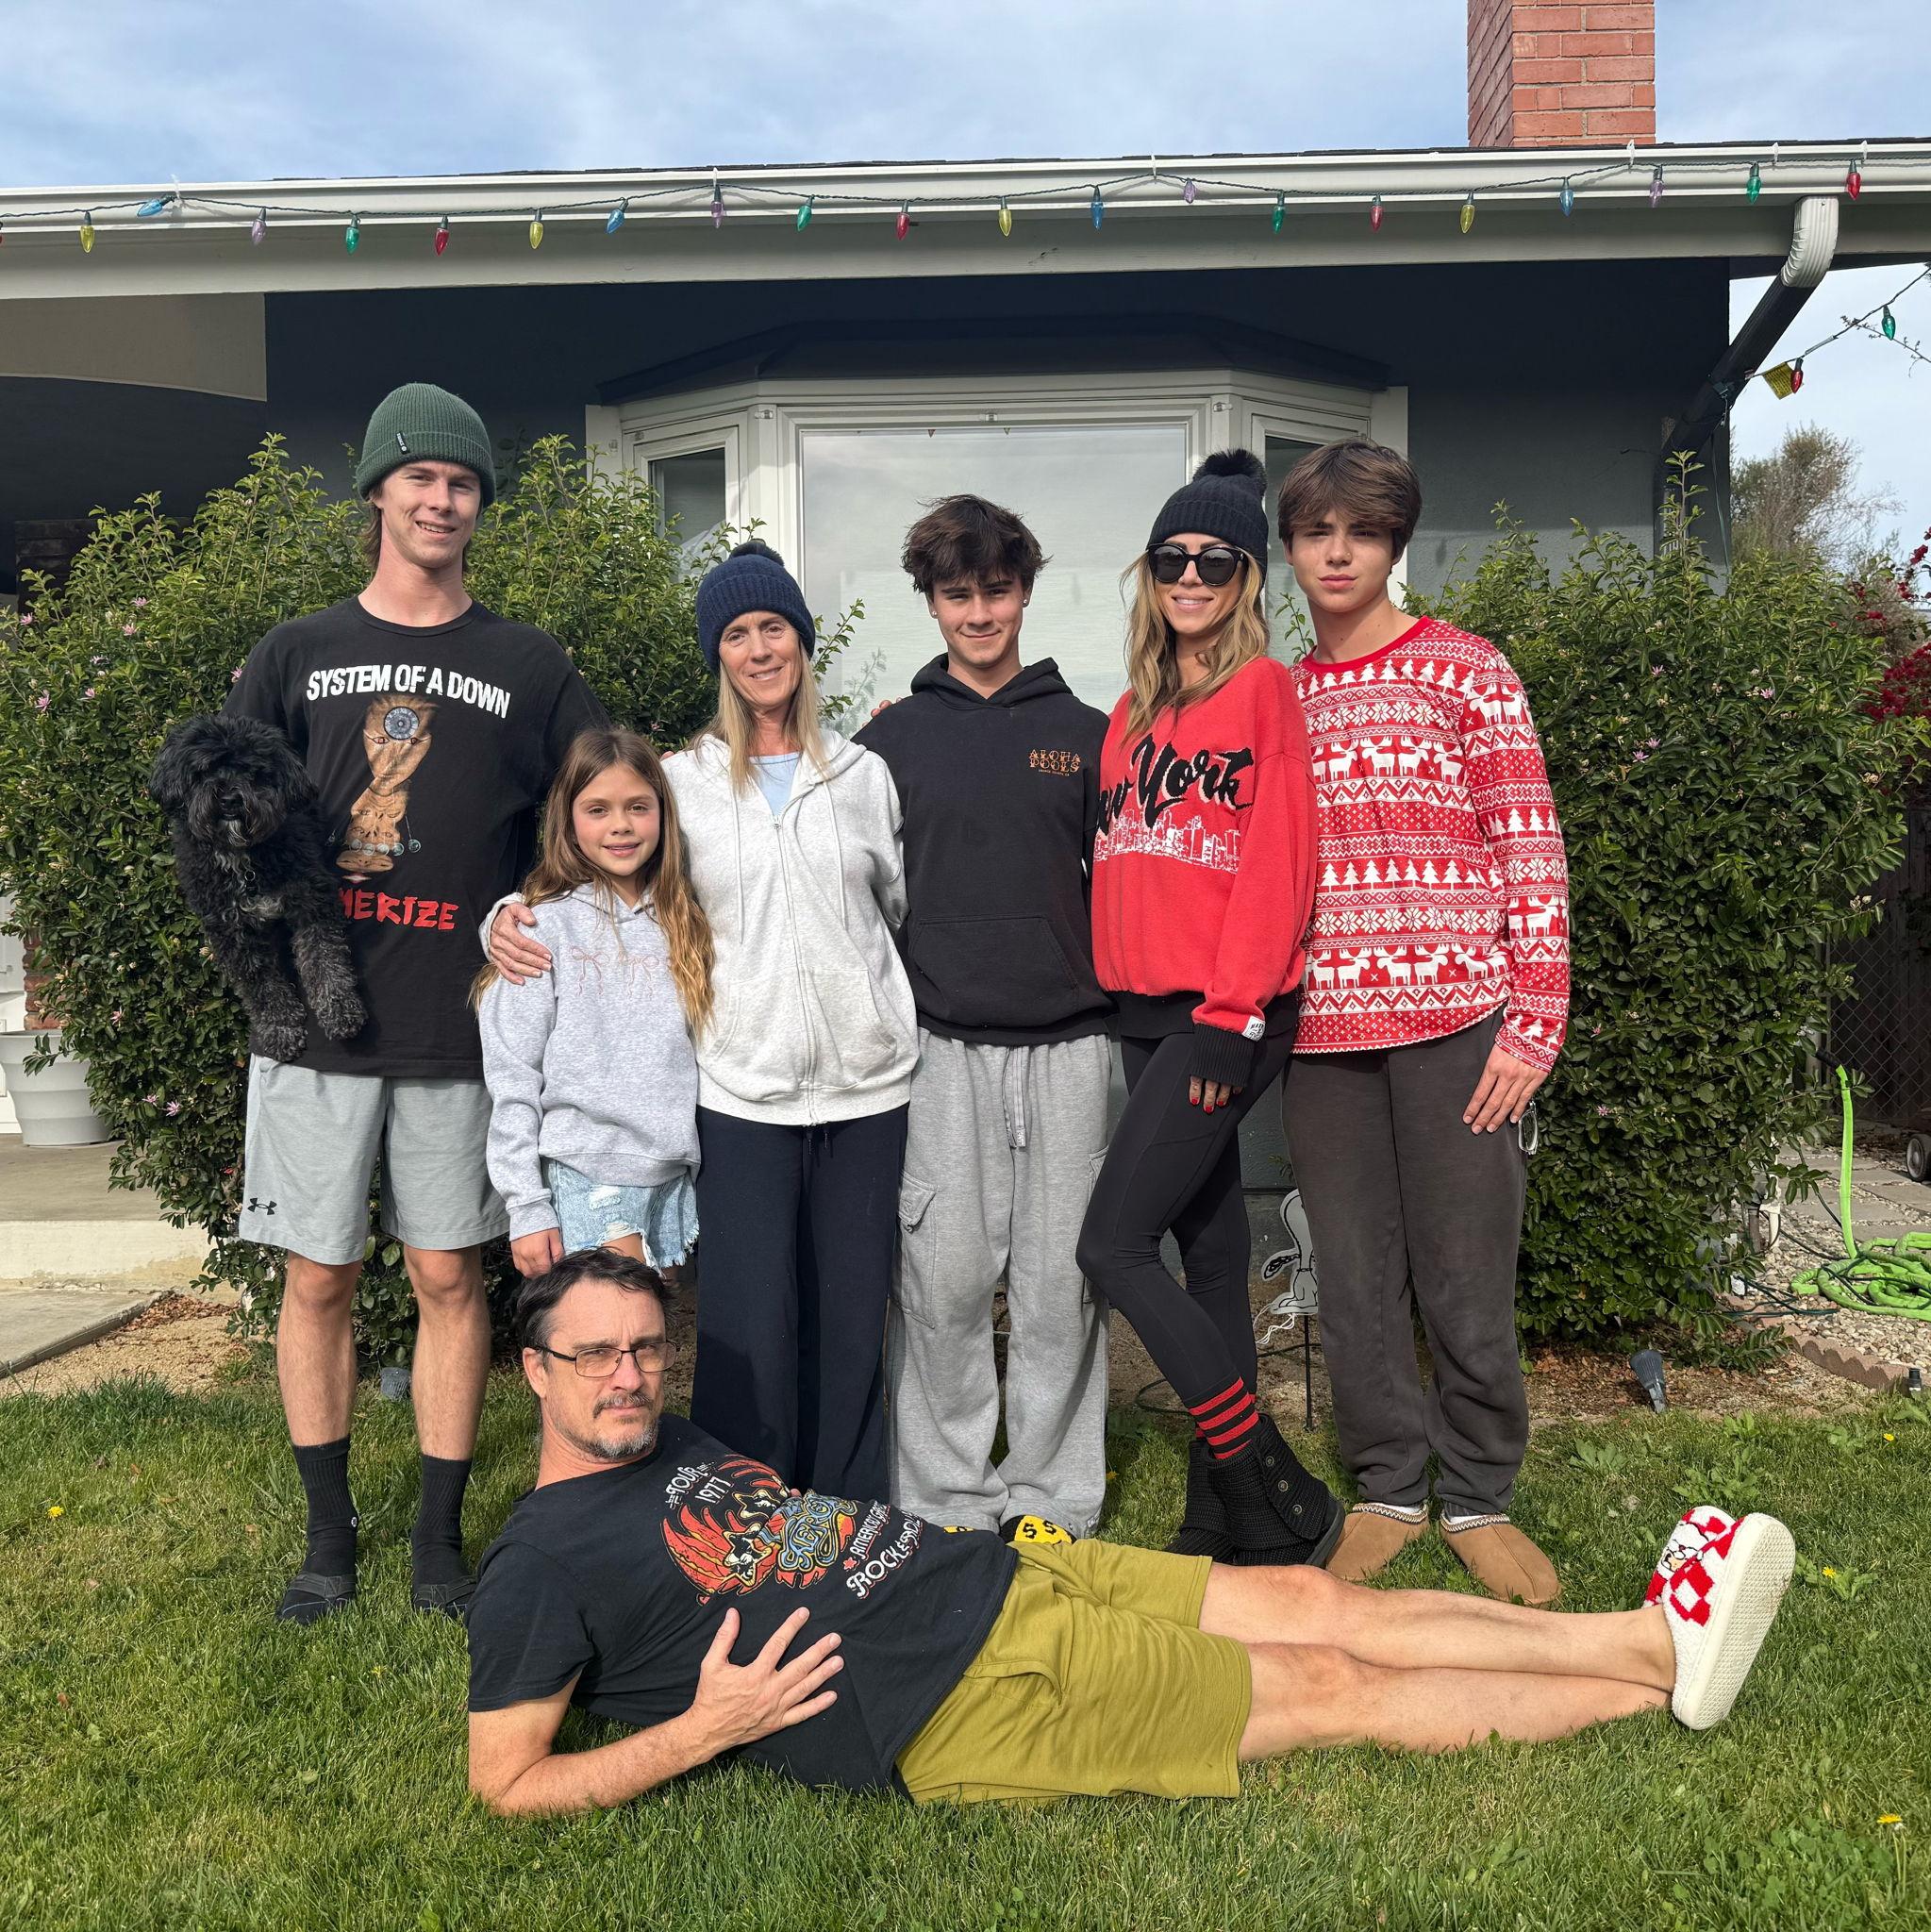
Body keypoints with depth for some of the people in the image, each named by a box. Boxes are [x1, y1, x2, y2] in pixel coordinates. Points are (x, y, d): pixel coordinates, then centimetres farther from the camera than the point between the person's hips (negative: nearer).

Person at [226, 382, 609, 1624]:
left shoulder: (528, 666, 6)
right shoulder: (299, 655, 9)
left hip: (460, 1026, 0)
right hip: (319, 1015, 1)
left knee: (450, 1278, 6)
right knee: (319, 1278, 7)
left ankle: (441, 1538, 20)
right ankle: (330, 1535, 24)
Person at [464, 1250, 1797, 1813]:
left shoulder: (675, 1443, 15)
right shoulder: (545, 1563, -8)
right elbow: (506, 1781, -8)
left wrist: (869, 1543, 11)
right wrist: (708, 1728, -17)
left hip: (1003, 1578, 8)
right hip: (967, 1703, -8)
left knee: (1315, 1603, 1)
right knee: (1328, 1690, -5)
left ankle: (1658, 1638, 9)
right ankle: (1660, 1687, 8)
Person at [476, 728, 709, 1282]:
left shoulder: (681, 922, 9)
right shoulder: (544, 926, -5)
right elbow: (511, 1077, -6)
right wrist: (527, 1209, -8)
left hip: (672, 1174, 4)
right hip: (585, 1178, -4)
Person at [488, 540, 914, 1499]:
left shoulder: (863, 774, 11)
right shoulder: (680, 781, 7)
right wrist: (510, 915, -8)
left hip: (866, 1081, 2)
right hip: (739, 1087, -1)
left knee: (854, 1314, 8)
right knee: (749, 1327, -2)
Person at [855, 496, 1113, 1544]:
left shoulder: (1084, 733, 9)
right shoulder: (890, 738, 7)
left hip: (1066, 1044, 1)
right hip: (938, 1047, 0)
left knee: (1058, 1283, 5)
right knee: (942, 1282, 2)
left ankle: (1051, 1496, 19)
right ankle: (944, 1499, 16)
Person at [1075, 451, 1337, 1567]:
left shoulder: (1262, 687, -4)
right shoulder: (1135, 711, 17)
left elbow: (1280, 861, -12)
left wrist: (1234, 1014, -16)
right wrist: (1123, 982, 10)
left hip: (1226, 1016, -7)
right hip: (1148, 1012, 7)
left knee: (1114, 1245, -11)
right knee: (1209, 1249, 11)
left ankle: (1279, 1504, 2)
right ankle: (1225, 1516, 21)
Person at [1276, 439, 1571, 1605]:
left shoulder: (1465, 669, 2)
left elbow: (1532, 852, -3)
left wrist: (1535, 1023, -10)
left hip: (1454, 1014, -3)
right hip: (1322, 1026, 4)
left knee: (1465, 1270, 3)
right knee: (1354, 1271, 9)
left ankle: (1479, 1497, 21)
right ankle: (1390, 1488, 25)